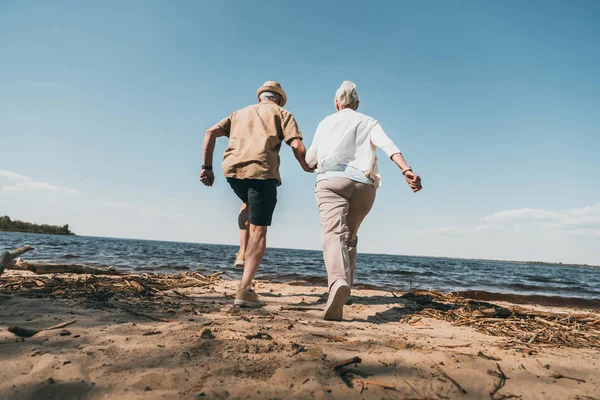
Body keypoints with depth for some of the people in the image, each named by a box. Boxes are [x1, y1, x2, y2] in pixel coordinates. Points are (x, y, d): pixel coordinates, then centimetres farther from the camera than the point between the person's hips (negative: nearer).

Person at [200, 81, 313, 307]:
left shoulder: (241, 113, 29)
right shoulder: (281, 113, 17)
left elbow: (211, 132, 16)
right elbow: (297, 145, 1)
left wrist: (207, 167, 15)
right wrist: (307, 168, 18)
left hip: (231, 168, 4)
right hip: (261, 170, -4)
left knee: (249, 205, 35)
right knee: (258, 230, 1)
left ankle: (243, 252, 22)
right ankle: (245, 289, -7)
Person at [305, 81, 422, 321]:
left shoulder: (326, 122, 19)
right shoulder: (368, 122, 18)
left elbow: (310, 160, 22)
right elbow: (387, 145, -4)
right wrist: (407, 170, -16)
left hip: (331, 180, -2)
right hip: (363, 184, 2)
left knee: (333, 233, -19)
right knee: (350, 237, 18)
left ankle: (338, 282, -45)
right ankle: (344, 285, 15)